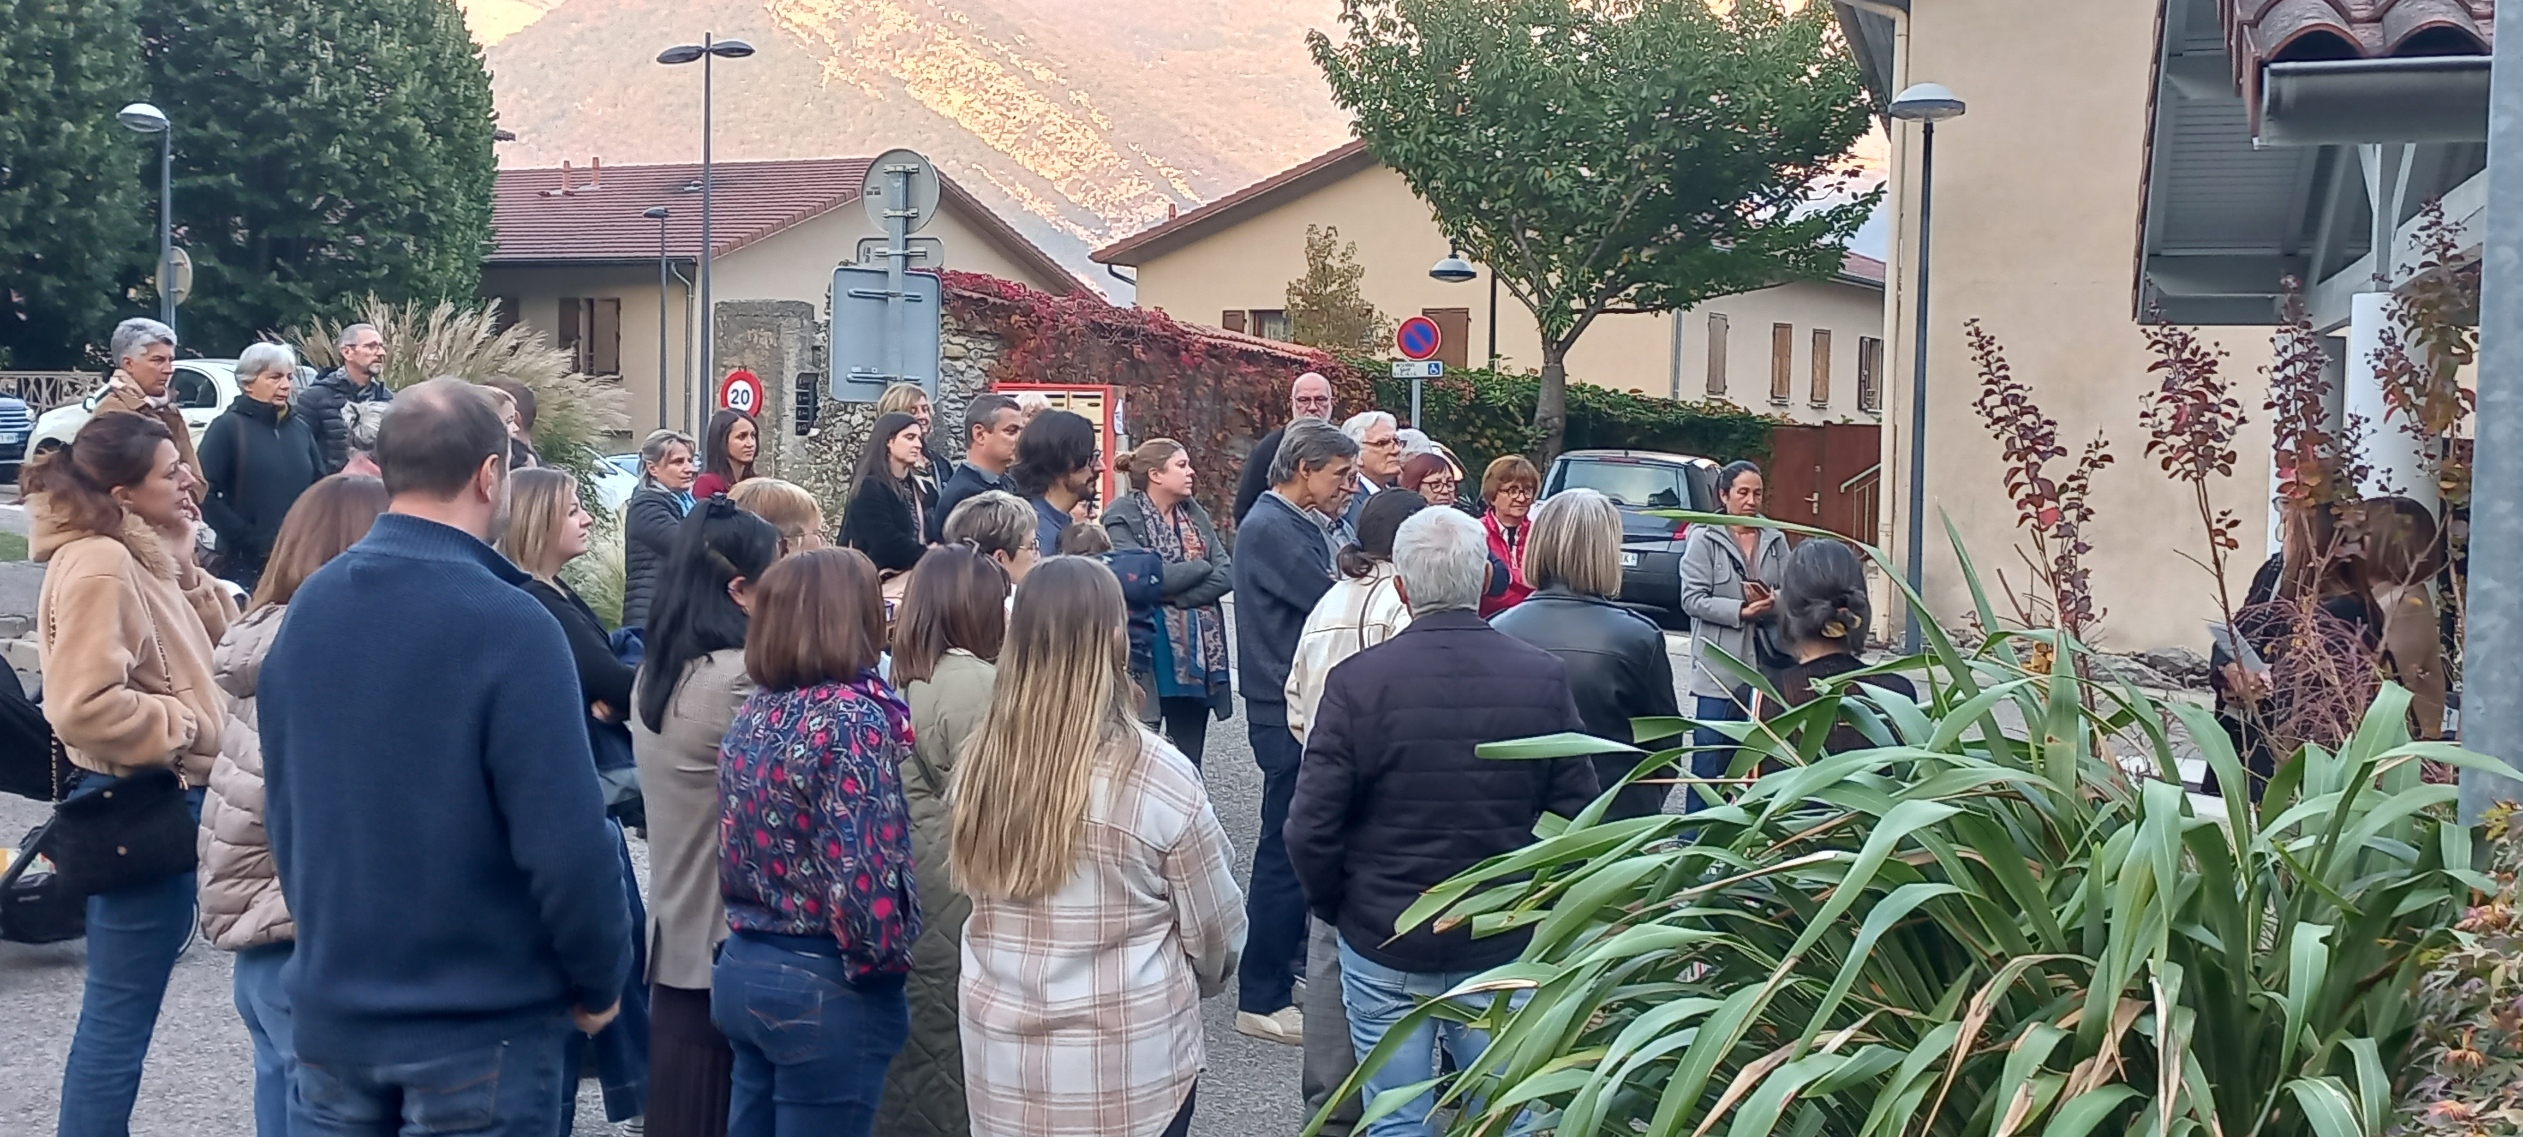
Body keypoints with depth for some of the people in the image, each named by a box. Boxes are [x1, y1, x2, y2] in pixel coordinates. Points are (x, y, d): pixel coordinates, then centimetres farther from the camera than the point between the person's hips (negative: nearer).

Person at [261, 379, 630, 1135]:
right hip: (480, 1022, -6)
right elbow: (566, 838, -21)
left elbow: (283, 805, 11)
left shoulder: (308, 607, 2)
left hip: (330, 1003, 6)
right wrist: (602, 979, -6)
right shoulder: (510, 625, -19)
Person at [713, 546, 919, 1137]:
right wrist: (886, 962, -8)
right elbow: (861, 869, -21)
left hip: (742, 969, 8)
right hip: (823, 986, -7)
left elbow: (743, 844, 10)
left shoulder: (753, 711, 6)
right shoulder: (850, 716, -17)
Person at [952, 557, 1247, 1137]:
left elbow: (979, 899, 5)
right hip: (1128, 1070, -3)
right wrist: (1191, 984, 16)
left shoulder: (981, 762, -7)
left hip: (1000, 1066, 4)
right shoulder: (1158, 775, -17)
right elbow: (1216, 932, -5)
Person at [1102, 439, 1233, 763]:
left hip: (1198, 651, 6)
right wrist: (1201, 566, -6)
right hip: (1150, 651, -5)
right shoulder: (1122, 518, -6)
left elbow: (1226, 575, 2)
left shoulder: (1194, 514, 11)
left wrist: (1175, 594, -13)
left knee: (1188, 760, 9)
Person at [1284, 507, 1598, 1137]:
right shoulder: (1544, 678, -8)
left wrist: (1334, 906, 5)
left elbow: (1311, 829, -13)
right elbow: (1577, 816, -4)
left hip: (1384, 945, -2)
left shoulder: (1356, 681, -15)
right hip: (1506, 944, 2)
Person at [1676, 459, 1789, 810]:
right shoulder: (1704, 539, -1)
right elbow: (1693, 599, -8)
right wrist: (1742, 611, -17)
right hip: (1719, 665, -4)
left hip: (1764, 663, 4)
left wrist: (1771, 604, -14)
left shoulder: (1775, 540, 11)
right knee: (1710, 758, -3)